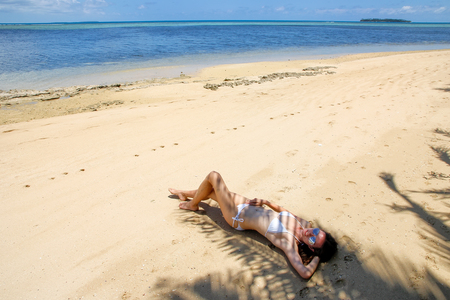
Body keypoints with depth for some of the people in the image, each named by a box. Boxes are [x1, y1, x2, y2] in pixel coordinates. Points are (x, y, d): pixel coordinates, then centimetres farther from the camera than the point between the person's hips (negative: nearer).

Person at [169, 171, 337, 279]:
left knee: (213, 176, -5)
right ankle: (185, 194, 54)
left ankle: (192, 205, 26)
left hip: (238, 217, -7)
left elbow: (305, 273, -43)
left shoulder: (289, 243, -30)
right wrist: (265, 202, -4)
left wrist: (317, 257, -29)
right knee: (210, 191, 20)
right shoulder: (304, 223, -11)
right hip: (247, 205, 7)